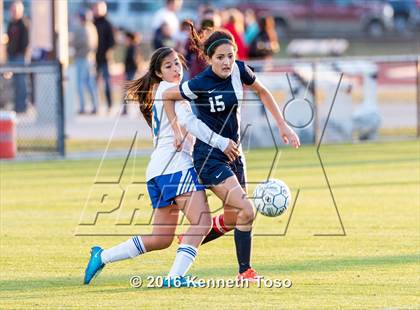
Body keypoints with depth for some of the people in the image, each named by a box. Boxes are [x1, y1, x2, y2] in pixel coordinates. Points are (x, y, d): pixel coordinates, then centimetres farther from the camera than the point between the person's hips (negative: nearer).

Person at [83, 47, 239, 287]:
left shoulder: (160, 93, 27)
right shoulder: (169, 90, -3)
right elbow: (189, 122, -16)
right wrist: (221, 142, -21)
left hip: (159, 168, 10)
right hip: (175, 165, -10)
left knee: (161, 239, 12)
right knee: (202, 221, -22)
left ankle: (102, 257, 17)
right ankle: (176, 275, -32)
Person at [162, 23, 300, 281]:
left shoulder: (239, 70, -7)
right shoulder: (200, 84, -22)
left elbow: (262, 92, 12)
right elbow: (167, 96, -5)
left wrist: (282, 124, 9)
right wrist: (177, 131, -8)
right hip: (210, 157, -7)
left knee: (232, 219, 14)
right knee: (246, 211, -17)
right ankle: (245, 270, -4)